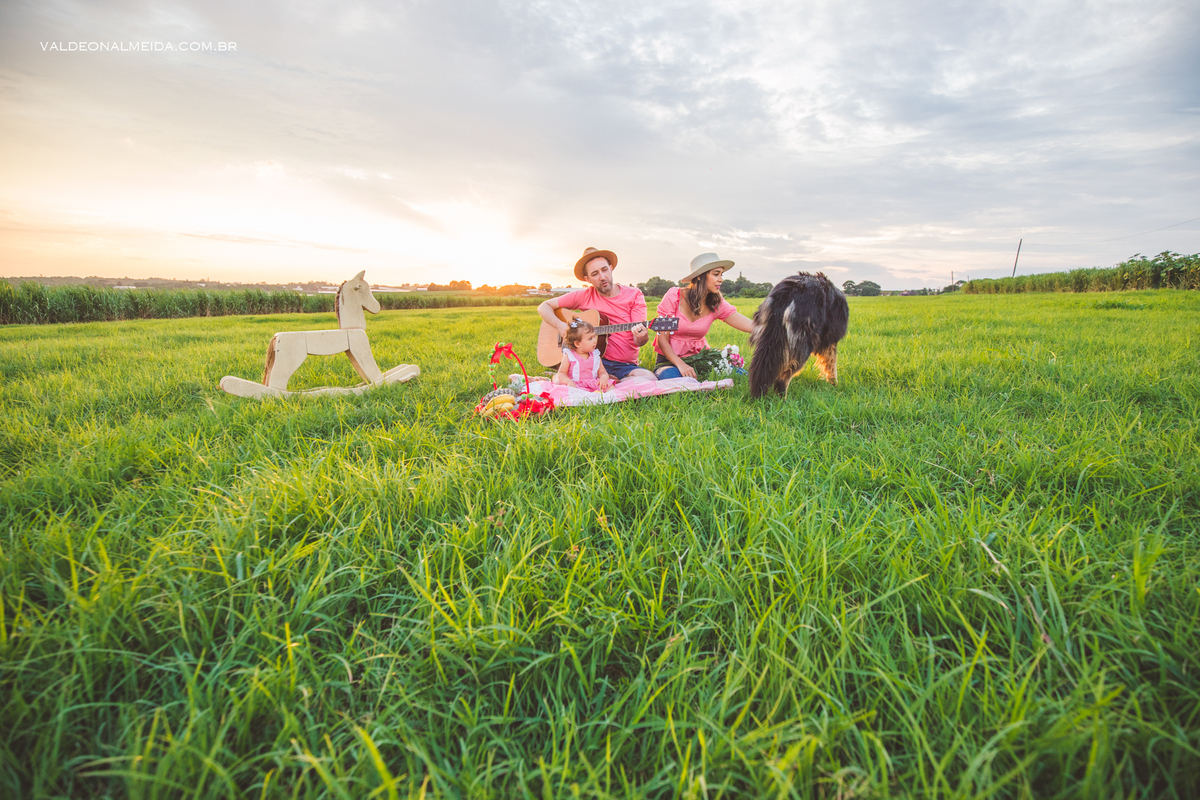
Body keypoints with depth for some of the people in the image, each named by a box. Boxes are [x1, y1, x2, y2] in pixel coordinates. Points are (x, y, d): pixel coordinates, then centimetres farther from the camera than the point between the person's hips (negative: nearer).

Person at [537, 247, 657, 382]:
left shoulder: (634, 295, 4)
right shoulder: (584, 296, 7)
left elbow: (638, 340, -4)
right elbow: (544, 307, 11)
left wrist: (641, 337, -30)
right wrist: (560, 325, -9)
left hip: (625, 365, 1)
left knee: (650, 379, -32)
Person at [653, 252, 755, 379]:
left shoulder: (717, 304, -2)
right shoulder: (674, 296, -12)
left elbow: (750, 325, -14)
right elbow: (662, 340, -12)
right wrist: (681, 364, -26)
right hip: (670, 360, -4)